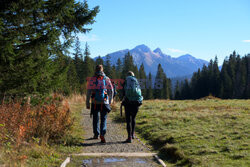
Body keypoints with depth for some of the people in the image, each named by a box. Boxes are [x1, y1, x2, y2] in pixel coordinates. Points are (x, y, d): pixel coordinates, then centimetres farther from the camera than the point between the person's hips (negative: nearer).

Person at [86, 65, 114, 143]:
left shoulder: (91, 79, 0)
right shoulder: (107, 79, 4)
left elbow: (89, 92, -4)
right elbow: (111, 91, 7)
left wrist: (87, 103, 1)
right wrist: (110, 101, 21)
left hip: (95, 103, 0)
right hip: (104, 102, 0)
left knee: (95, 119, 16)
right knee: (103, 119, 4)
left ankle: (96, 134, 25)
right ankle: (102, 134, -13)